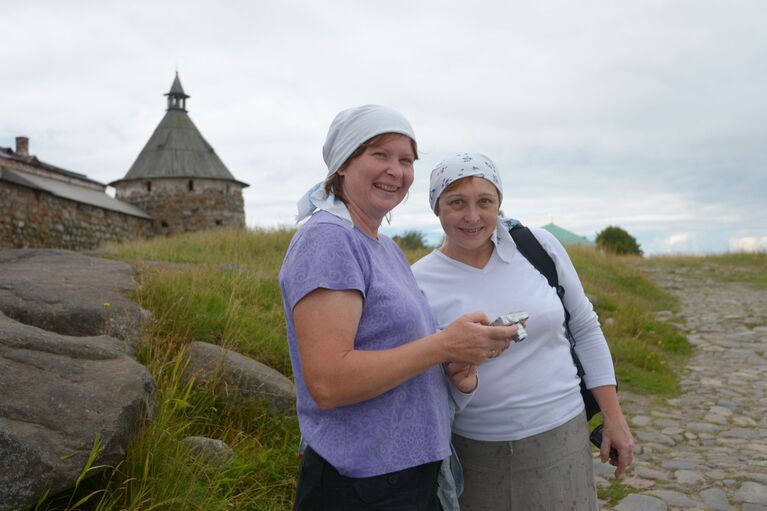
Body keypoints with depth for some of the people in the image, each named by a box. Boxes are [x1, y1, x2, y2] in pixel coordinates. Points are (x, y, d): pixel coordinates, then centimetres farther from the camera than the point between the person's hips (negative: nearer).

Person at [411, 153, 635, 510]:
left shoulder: (539, 246, -6)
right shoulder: (419, 283, -11)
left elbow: (585, 329, 5)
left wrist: (614, 417, 6)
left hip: (560, 437, 2)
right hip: (474, 451, -1)